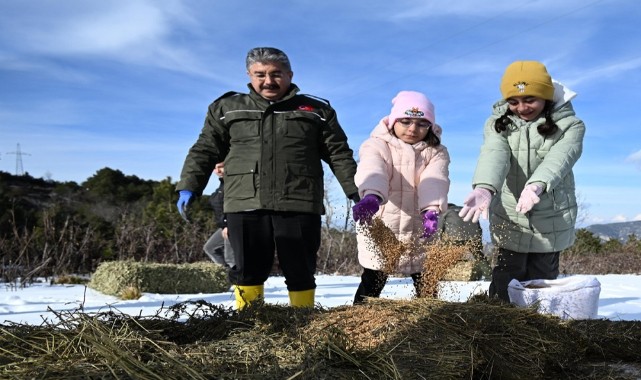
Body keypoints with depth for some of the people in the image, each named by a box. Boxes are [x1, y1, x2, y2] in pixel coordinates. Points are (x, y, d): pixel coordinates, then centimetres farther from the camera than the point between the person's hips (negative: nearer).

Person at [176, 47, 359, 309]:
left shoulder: (317, 110, 12)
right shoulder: (226, 108, 15)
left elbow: (339, 155, 12)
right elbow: (205, 151, 16)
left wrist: (357, 191, 4)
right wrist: (188, 187, 5)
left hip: (299, 205, 0)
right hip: (245, 205, 1)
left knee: (300, 271, 3)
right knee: (248, 269, 3)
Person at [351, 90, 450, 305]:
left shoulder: (436, 153, 5)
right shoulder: (377, 146, -3)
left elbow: (433, 182, -16)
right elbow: (372, 172, -26)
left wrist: (431, 209, -38)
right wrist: (372, 197, -49)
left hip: (419, 230, 2)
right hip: (379, 226, -2)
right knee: (373, 282, -1)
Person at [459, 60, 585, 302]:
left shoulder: (569, 125, -5)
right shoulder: (498, 123, -1)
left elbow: (558, 159, -25)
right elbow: (493, 155, -22)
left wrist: (537, 185, -48)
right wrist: (485, 187, -44)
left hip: (551, 224, -1)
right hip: (510, 222, 1)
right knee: (504, 290, 1)